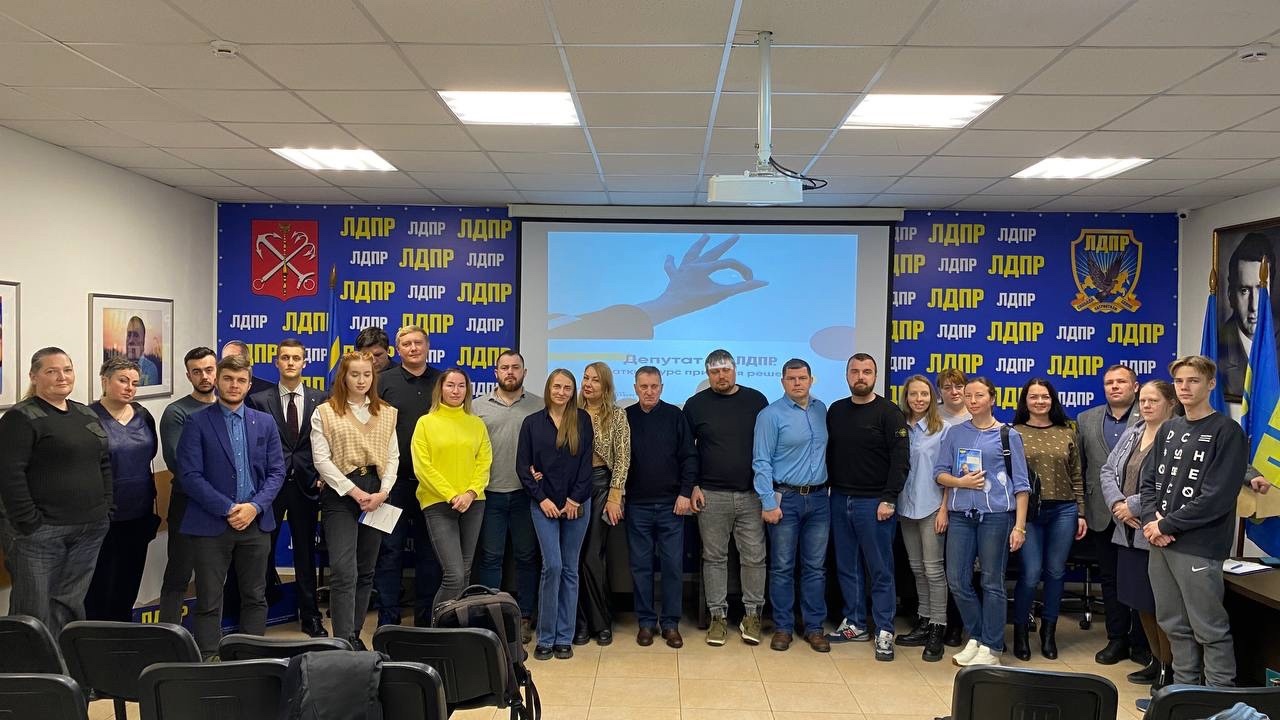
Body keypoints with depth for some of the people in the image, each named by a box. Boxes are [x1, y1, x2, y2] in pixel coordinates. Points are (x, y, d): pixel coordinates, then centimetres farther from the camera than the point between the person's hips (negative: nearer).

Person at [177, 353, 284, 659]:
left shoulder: (265, 422, 8)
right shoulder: (197, 423, -2)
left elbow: (276, 471, 6)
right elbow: (191, 476, -9)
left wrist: (254, 506, -9)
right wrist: (228, 509, -14)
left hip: (256, 522, 3)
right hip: (211, 524, -3)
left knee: (255, 598, 10)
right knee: (209, 602, 3)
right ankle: (208, 661, 11)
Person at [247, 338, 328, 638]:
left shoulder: (319, 401, 4)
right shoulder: (259, 401, 1)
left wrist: (321, 477, -4)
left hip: (306, 485, 1)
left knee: (305, 552, 9)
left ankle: (310, 615, 18)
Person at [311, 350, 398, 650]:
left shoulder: (386, 413, 12)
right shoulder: (325, 412, 1)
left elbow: (393, 456, 9)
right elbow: (321, 458, -6)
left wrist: (382, 492, -6)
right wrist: (353, 491, -13)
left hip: (376, 495, 4)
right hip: (340, 494, -4)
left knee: (366, 571, 9)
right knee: (344, 572, -12)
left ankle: (355, 635, 19)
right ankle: (343, 640, -11)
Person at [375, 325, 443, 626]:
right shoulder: (384, 381, 2)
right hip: (394, 480, -2)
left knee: (430, 553, 9)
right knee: (390, 552, 2)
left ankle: (426, 621, 19)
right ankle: (388, 621, 11)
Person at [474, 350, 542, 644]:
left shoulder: (538, 406, 3)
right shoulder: (479, 406, 6)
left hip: (526, 493, 0)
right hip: (489, 493, 1)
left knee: (526, 556, 8)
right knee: (490, 557, 6)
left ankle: (524, 617, 18)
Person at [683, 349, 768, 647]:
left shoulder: (756, 400, 5)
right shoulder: (696, 405, 4)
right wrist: (693, 486, -1)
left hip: (752, 495, 1)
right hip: (711, 496, 0)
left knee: (754, 557, 3)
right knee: (714, 558, 5)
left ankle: (752, 614, 15)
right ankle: (718, 616, 15)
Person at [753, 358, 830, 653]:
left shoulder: (821, 409, 8)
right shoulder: (771, 415, -7)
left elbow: (826, 450, 15)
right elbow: (761, 462, -9)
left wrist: (826, 487, 7)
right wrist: (768, 503, -14)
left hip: (818, 498, 4)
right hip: (785, 498, -4)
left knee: (815, 567, 9)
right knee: (783, 567, 4)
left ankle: (814, 627, 17)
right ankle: (782, 627, 14)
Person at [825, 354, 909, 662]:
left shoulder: (889, 413, -5)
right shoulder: (836, 411, 10)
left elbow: (901, 460, -10)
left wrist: (889, 499, -16)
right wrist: (830, 488, 6)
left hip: (874, 503, -5)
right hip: (840, 500, 5)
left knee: (880, 570, 1)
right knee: (847, 567, 11)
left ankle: (884, 631, 9)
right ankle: (855, 624, 22)